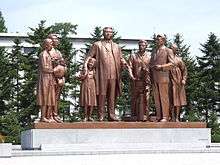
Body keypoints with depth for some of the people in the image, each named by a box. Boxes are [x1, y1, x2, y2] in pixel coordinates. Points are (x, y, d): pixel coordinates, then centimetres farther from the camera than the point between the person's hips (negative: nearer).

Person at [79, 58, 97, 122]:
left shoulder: (94, 71, 10)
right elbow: (80, 78, 0)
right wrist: (85, 75, -12)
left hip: (92, 87, 2)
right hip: (85, 87, -2)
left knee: (92, 102, 0)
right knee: (86, 102, -3)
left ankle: (89, 116, 8)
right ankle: (86, 116, 3)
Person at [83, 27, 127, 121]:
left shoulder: (116, 46, 20)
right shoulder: (97, 45, 9)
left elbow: (121, 58, 21)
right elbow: (89, 56, 5)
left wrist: (124, 63, 0)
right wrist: (85, 65, -9)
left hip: (113, 75, 3)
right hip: (102, 75, -3)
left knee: (112, 96, 2)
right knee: (101, 95, -5)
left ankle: (111, 115, 5)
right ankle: (101, 115, -2)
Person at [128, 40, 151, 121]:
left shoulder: (149, 56, 10)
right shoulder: (133, 56, 10)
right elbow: (130, 67, 4)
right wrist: (132, 76, -10)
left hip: (146, 81, -1)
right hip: (136, 80, 1)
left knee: (145, 98, -5)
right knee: (135, 98, 2)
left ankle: (145, 116, -4)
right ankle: (135, 115, 7)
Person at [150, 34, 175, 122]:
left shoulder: (168, 51, 3)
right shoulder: (154, 51, 20)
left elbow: (171, 63, -5)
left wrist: (161, 67, -14)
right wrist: (151, 68, 3)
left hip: (163, 77, -5)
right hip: (154, 78, 6)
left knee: (164, 98, -4)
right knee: (156, 98, 5)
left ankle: (165, 117, -2)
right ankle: (158, 116, 9)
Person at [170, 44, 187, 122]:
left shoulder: (178, 59, 7)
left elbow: (184, 70, 9)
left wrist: (183, 79, -1)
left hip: (178, 81, 1)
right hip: (169, 81, -1)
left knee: (178, 98, 1)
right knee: (171, 99, -1)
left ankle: (177, 117, 4)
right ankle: (173, 117, 4)